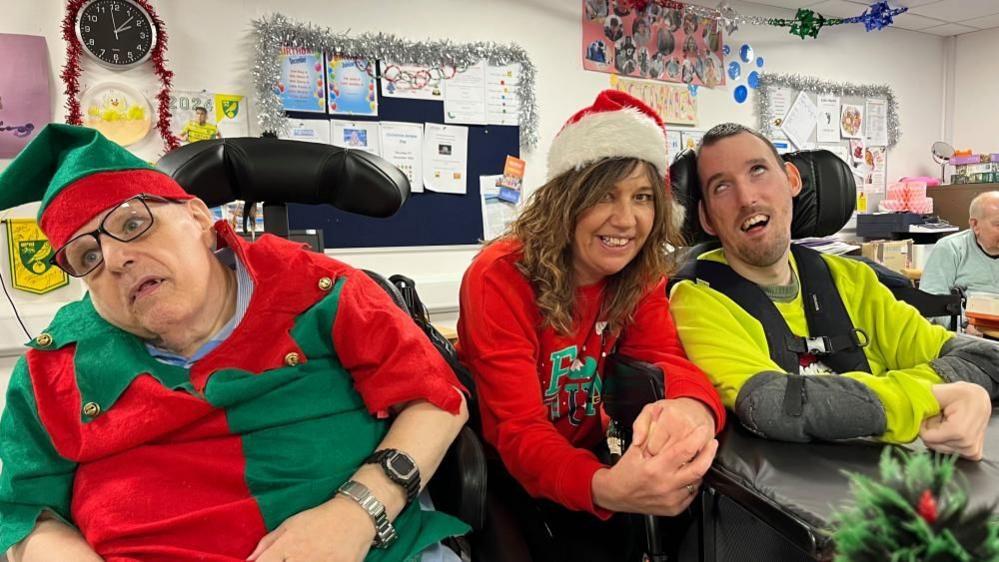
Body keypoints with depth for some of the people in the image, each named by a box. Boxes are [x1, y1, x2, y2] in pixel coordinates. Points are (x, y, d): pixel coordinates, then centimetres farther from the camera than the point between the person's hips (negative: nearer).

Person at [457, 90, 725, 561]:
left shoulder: (639, 275, -6)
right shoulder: (500, 278, -24)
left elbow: (666, 359, -20)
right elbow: (519, 432, -29)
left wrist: (692, 408, -46)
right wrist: (605, 487, -50)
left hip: (588, 455, 5)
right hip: (508, 471, -5)